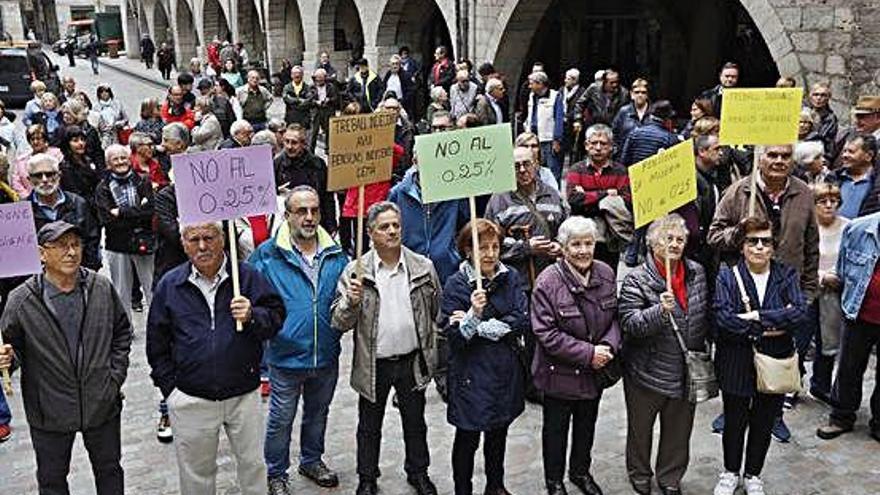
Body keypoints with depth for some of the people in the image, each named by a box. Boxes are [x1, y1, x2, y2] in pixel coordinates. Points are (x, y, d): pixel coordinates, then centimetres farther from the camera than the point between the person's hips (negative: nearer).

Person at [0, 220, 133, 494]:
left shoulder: (102, 288, -5)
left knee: (109, 470, 21)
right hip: (50, 410, -1)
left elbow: (122, 332, 6)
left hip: (103, 403, 2)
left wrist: (115, 376, 0)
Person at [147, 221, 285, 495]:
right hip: (191, 399, 1)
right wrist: (169, 387, 2)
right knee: (196, 473, 16)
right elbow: (157, 343, 6)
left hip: (244, 396, 0)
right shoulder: (169, 285, 0)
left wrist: (252, 316, -21)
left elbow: (277, 315, -1)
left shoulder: (248, 276, -4)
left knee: (253, 465, 14)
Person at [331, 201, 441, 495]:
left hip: (412, 361, 1)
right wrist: (351, 301, -29)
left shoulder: (423, 267, -3)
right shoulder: (355, 272, -9)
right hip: (373, 365, -1)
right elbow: (339, 323, -9)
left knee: (415, 423, 18)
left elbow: (437, 311, 8)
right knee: (369, 427, 16)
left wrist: (431, 353, 7)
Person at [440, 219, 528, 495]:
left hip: (505, 370, 4)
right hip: (471, 374, -4)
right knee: (467, 438, 8)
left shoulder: (511, 278, -1)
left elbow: (522, 321, -11)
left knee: (498, 432, 21)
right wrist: (474, 315, -33)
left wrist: (480, 327, -18)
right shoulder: (456, 284, -11)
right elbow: (453, 335, -15)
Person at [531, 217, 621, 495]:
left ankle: (580, 472, 48)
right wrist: (588, 354, -23)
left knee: (587, 425, 24)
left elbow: (615, 316, 3)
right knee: (556, 429, 14)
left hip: (596, 370, 5)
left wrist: (608, 346, -15)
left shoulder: (606, 274, -5)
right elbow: (546, 333, -22)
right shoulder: (548, 282, -22)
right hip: (559, 373, -5)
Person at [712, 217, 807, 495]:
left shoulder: (787, 275, -1)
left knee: (764, 423, 16)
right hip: (736, 365, -2)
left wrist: (757, 318, -23)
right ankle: (731, 472, 36)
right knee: (734, 422, 13)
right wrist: (769, 328, -20)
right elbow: (723, 318, -21)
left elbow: (799, 312, -16)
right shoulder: (727, 276, -7)